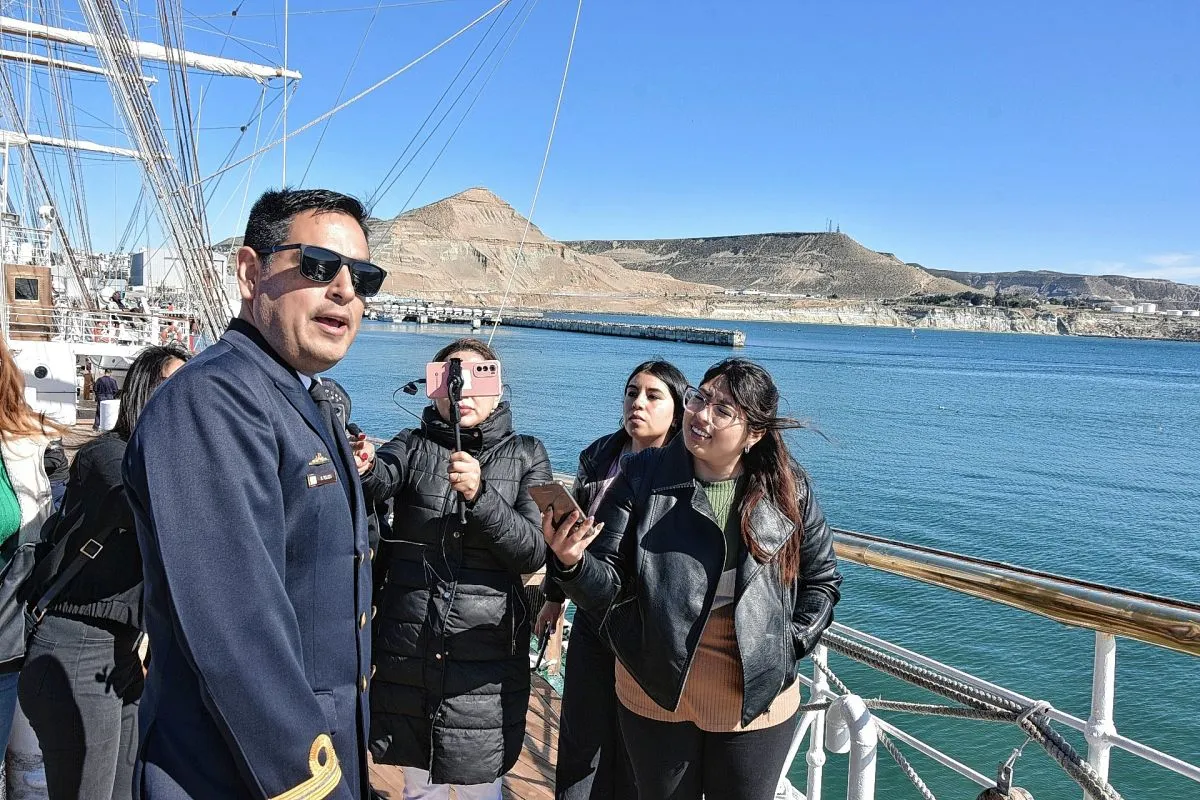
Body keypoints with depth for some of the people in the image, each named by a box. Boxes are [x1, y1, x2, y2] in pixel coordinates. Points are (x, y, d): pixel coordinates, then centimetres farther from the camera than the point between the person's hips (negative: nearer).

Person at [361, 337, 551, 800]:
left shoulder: (525, 455, 0)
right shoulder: (414, 446, 2)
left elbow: (534, 552, -11)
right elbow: (374, 484, -19)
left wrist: (479, 495, -25)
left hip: (486, 659, -1)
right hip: (407, 653, 1)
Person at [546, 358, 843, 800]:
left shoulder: (788, 490, -7)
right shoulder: (643, 477, -11)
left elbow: (822, 580, 7)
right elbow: (606, 587, -12)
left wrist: (787, 647, -4)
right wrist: (572, 563, -32)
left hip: (757, 703, 1)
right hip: (657, 696, 0)